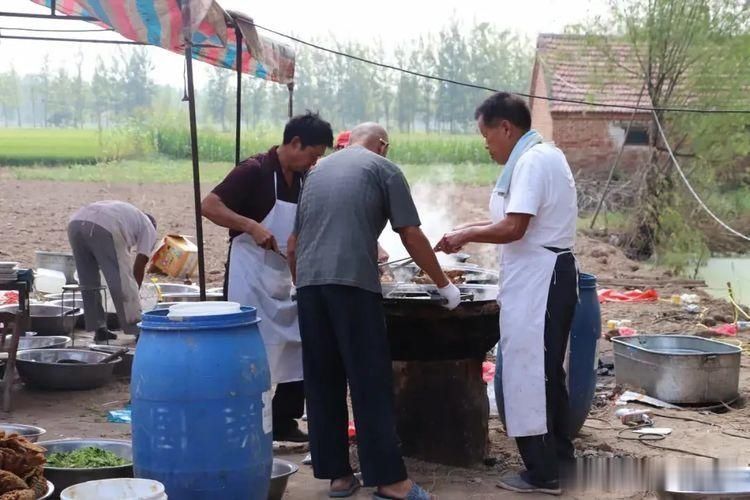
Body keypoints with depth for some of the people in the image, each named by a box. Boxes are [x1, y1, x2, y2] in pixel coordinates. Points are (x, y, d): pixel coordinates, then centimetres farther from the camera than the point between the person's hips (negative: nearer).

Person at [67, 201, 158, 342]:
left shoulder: (126, 212, 42)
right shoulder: (149, 228, 26)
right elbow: (139, 267, 17)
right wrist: (134, 294, 29)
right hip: (103, 229, -6)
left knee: (88, 283, 20)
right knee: (123, 283, 6)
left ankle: (99, 329, 24)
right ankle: (137, 330, 12)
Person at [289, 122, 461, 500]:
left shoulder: (318, 170, 25)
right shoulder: (384, 169, 10)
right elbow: (411, 236, 4)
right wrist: (444, 285, 12)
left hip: (309, 282, 5)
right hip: (353, 282, -5)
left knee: (323, 383, 9)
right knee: (371, 383, -3)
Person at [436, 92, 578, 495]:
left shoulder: (532, 162, -17)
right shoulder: (544, 156, 17)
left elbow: (513, 228, -23)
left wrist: (466, 236, -9)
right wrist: (476, 227, 13)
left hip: (537, 279, -11)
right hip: (545, 276, 11)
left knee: (526, 372, -4)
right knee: (544, 372, 18)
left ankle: (542, 473, 3)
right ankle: (558, 457, 27)